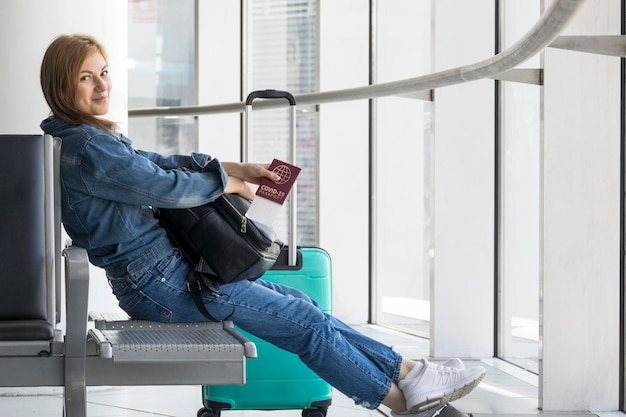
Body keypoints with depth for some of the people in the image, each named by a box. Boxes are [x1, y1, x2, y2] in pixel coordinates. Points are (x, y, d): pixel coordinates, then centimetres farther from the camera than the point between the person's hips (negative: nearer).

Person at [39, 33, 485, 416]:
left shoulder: (93, 139, 13)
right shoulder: (85, 148, -19)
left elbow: (156, 163, 18)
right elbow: (163, 185, -19)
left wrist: (238, 169, 10)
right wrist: (225, 183, -1)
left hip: (167, 268, 10)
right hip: (156, 282, -10)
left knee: (299, 303, 8)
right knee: (304, 321, -3)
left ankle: (405, 371, 10)